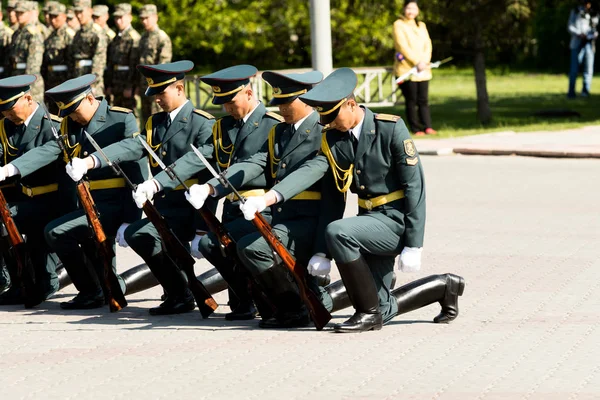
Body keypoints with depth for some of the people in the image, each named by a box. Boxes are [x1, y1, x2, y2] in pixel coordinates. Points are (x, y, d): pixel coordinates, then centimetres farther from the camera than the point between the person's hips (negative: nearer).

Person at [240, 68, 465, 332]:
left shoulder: (391, 128, -14)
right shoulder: (333, 139, 3)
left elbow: (414, 185, -15)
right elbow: (311, 171, -13)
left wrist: (413, 245, -19)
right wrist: (268, 198, -31)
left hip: (396, 220, -7)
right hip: (370, 219, 7)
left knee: (338, 232, -31)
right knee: (383, 310, 8)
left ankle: (368, 313, -18)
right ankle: (443, 286, 32)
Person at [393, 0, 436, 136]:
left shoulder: (421, 26, 19)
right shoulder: (399, 25, -1)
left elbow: (428, 44, 10)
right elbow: (402, 46, -10)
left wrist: (424, 61, -8)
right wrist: (417, 62, -15)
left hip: (423, 70, 5)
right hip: (406, 69, -5)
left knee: (423, 99, -1)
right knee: (411, 100, -4)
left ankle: (428, 127, -5)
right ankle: (416, 129, -3)